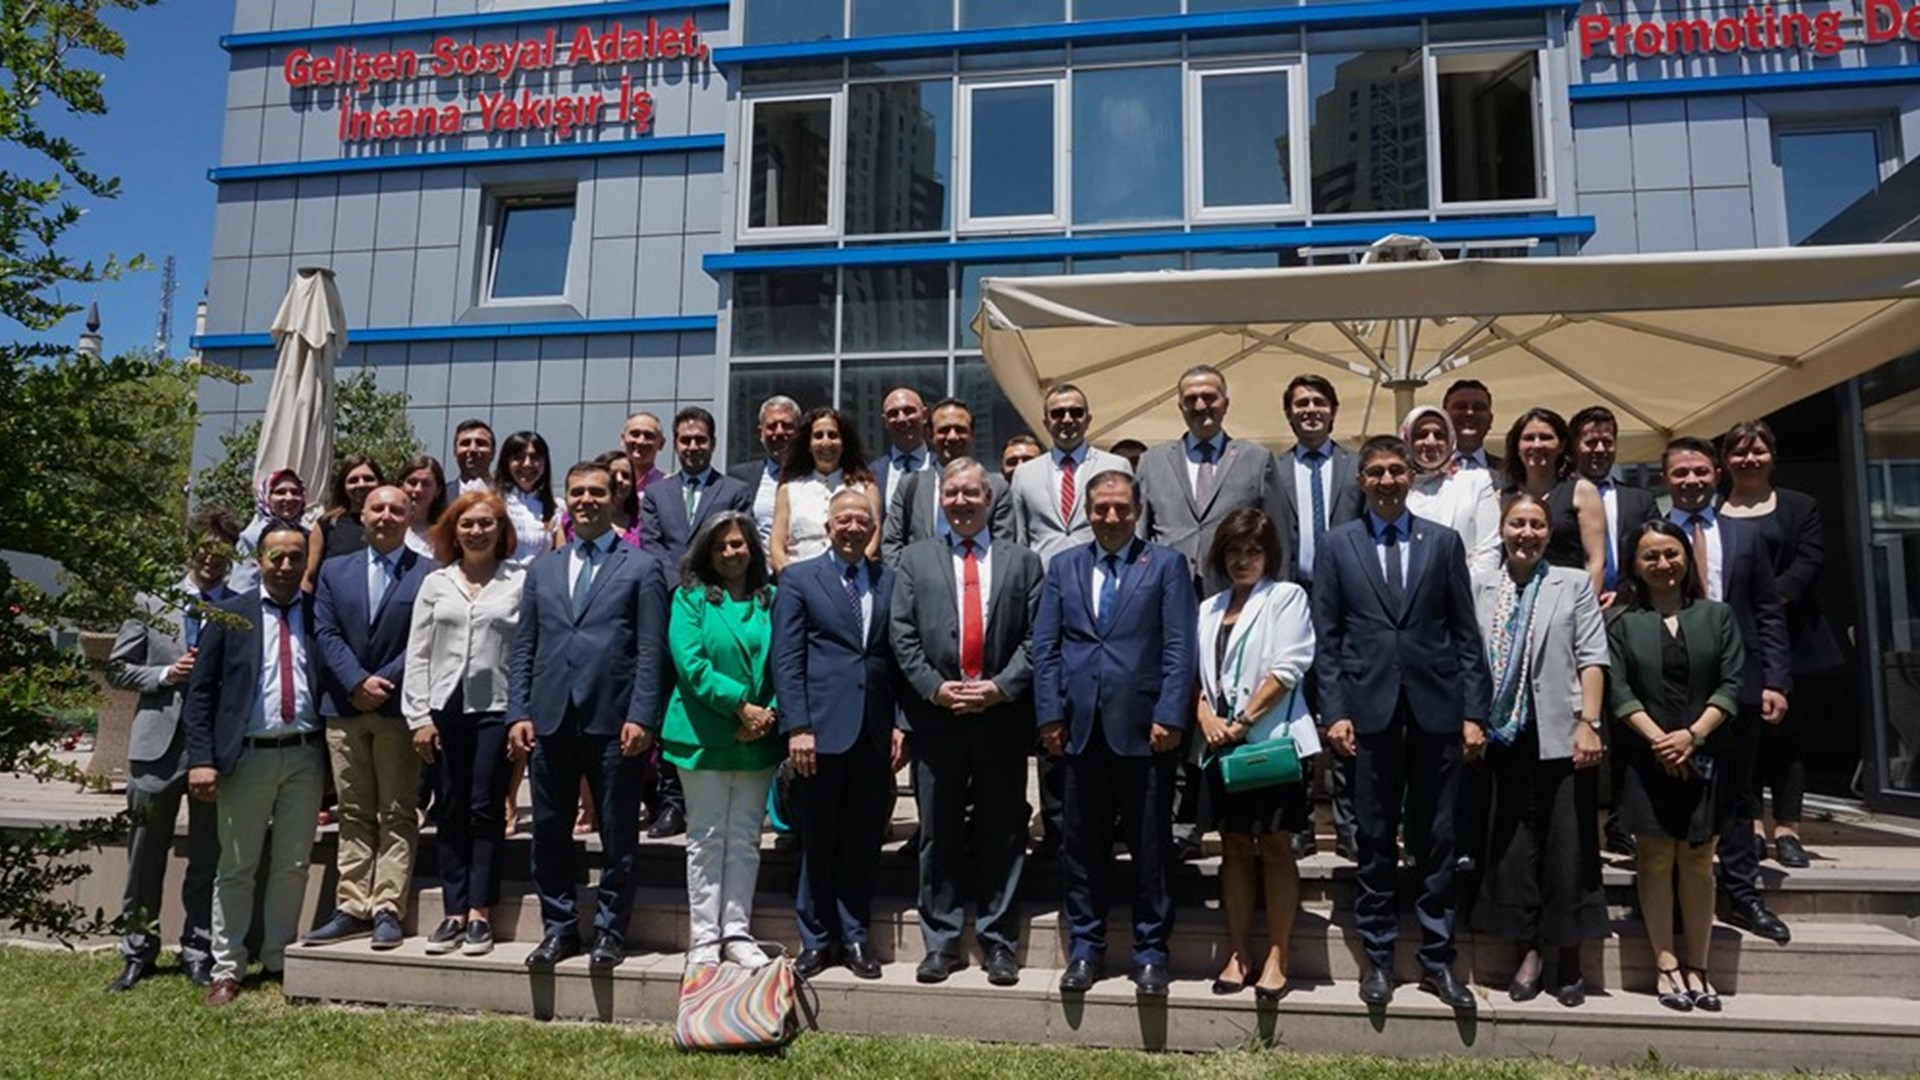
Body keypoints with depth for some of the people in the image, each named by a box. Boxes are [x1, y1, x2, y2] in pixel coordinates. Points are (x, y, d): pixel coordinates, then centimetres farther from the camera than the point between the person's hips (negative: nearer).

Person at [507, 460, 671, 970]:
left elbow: (651, 651, -3)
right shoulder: (542, 571, 17)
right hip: (551, 718, 4)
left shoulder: (642, 568, 4)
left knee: (618, 835, 4)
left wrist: (640, 717, -12)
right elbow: (523, 649, 13)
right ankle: (559, 928, 23)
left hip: (613, 721, -4)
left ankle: (610, 931, 16)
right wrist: (518, 714, 3)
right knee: (549, 831, 10)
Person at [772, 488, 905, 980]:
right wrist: (797, 726, -10)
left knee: (863, 841, 9)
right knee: (818, 841, 7)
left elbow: (900, 657, 10)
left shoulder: (890, 581, 11)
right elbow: (786, 659, -2)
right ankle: (816, 939, 20)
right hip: (822, 730, -2)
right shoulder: (799, 579, 4)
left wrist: (901, 723, 2)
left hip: (874, 735, 2)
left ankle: (854, 937, 21)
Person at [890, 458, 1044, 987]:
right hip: (936, 716, 1)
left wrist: (1001, 687, -11)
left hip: (1003, 716, 0)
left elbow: (1035, 637, 1)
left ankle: (999, 943, 17)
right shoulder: (915, 559, 10)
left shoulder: (1023, 560, 8)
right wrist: (935, 688, -9)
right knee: (939, 835, 7)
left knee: (1002, 834, 6)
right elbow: (902, 635, 3)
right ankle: (941, 943, 18)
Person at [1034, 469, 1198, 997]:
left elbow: (1180, 648, -3)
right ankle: (1085, 948, 23)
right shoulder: (1064, 567, 12)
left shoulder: (1167, 565, 4)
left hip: (1143, 728, -2)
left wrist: (1169, 716, -11)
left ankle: (1151, 953, 19)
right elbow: (1045, 647, 9)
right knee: (1084, 844, 10)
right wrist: (1050, 714, 0)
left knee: (1151, 846, 5)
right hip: (1082, 729, 3)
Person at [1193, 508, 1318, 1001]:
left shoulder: (1286, 597, 2)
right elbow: (1195, 673, 12)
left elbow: (1288, 668, -8)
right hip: (1221, 743, 5)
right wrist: (1205, 715, -7)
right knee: (1234, 848, 8)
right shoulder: (1209, 609, 18)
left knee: (1276, 847, 1)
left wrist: (1242, 721, -11)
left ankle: (1276, 958, 6)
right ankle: (1238, 955, 14)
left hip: (1273, 739, -5)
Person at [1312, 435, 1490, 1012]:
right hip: (1370, 710, 0)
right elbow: (1326, 638, 4)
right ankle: (1378, 957, 19)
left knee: (1437, 840, 7)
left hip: (1435, 709, 1)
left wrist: (1473, 711, 0)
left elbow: (1466, 634, 6)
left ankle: (1438, 959, 19)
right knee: (1375, 841, 7)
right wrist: (1335, 711, -4)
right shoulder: (1338, 545, 6)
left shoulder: (1444, 542, 8)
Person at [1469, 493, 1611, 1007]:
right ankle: (1529, 952, 18)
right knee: (1511, 843, 5)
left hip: (1561, 735, -1)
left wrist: (1588, 723, -10)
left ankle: (1569, 958, 16)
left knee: (1567, 843, 3)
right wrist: (1470, 722, -3)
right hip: (1504, 734, 2)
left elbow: (1592, 658, -1)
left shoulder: (1574, 584, 5)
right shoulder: (1479, 588, 8)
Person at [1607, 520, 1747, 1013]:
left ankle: (1696, 967, 10)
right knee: (1656, 860, 0)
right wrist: (1657, 738, -14)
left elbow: (1732, 684, 1)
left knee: (1697, 861, 4)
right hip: (1647, 758, -1)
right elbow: (1619, 691, -2)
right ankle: (1666, 966, 5)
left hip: (1704, 758, 1)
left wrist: (1693, 735, -11)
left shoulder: (1717, 616, 10)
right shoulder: (1623, 624, 6)